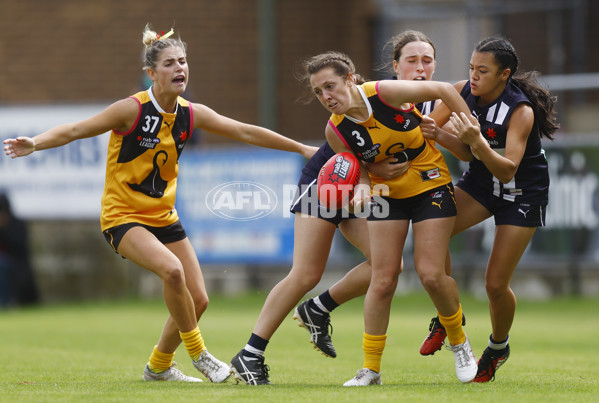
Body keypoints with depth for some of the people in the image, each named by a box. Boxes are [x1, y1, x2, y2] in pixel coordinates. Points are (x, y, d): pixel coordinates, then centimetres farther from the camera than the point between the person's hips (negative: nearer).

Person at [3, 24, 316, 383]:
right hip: (122, 215, -6)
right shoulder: (132, 110, -18)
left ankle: (158, 366, 28)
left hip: (163, 216, 7)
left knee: (198, 300, 4)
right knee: (171, 269, -31)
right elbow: (75, 131, -18)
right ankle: (198, 353, -13)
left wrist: (301, 148, 12)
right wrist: (35, 143, -35)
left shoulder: (191, 115, -2)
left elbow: (246, 132, 7)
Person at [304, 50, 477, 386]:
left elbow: (444, 90, -12)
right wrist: (363, 187, -24)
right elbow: (360, 169, 0)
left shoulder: (386, 93, -24)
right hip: (387, 193, 3)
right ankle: (371, 368, 6)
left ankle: (459, 342, 17)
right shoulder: (336, 131, -14)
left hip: (432, 185, -3)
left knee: (431, 274, -10)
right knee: (383, 280, -5)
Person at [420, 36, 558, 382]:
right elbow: (467, 149, 0)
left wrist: (477, 142, -50)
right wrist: (438, 136, -21)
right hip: (481, 181, 5)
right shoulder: (464, 92, -12)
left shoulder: (522, 111, -28)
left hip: (523, 194, -5)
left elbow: (507, 171, -34)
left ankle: (499, 346, 26)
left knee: (496, 284, -7)